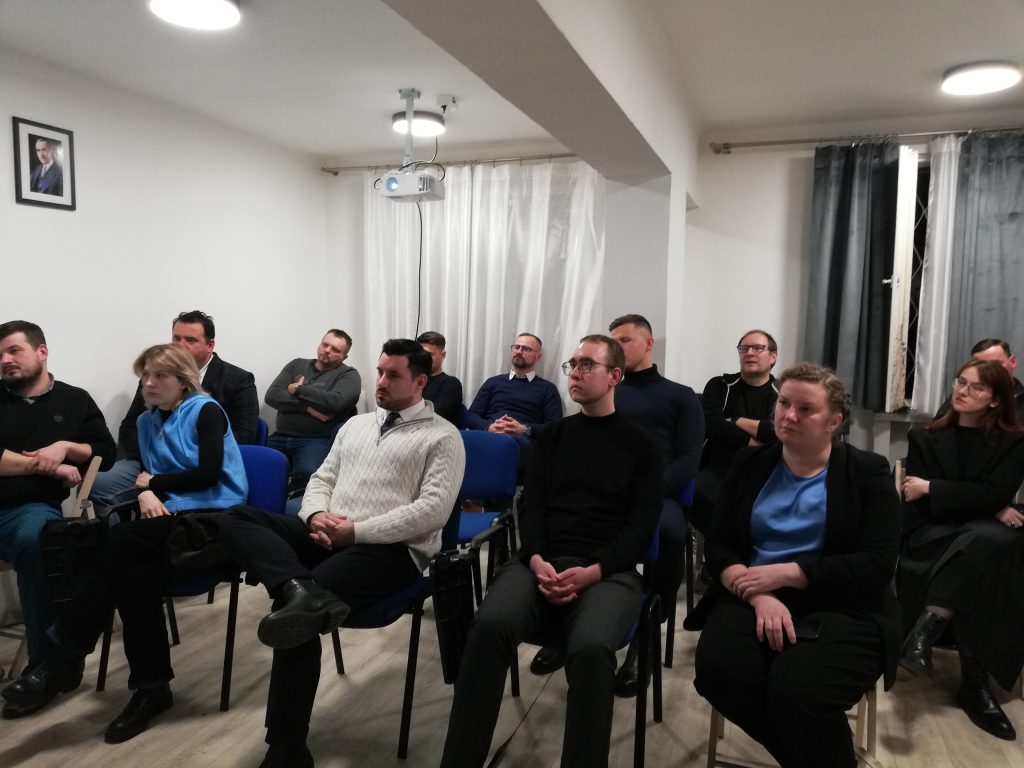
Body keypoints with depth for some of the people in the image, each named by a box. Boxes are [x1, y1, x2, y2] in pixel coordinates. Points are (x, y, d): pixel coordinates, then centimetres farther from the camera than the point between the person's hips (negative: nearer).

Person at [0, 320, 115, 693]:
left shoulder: (75, 400, 15)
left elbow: (106, 453, 11)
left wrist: (65, 446, -4)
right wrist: (42, 465, -3)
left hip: (32, 508, -1)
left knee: (33, 540, -35)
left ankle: (44, 664, -24)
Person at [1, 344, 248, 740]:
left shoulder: (206, 411, -3)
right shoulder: (147, 421, 17)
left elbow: (208, 473, -13)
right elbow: (148, 476, 14)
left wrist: (152, 482, -1)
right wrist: (147, 493, -10)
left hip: (215, 518, -5)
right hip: (173, 518, 5)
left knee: (124, 539, -28)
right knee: (136, 577, -27)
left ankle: (62, 654, -17)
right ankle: (151, 688, -17)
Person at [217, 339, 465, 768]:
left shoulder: (442, 437, 0)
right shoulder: (356, 424, 22)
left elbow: (433, 510, -12)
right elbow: (321, 479, 19)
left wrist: (357, 531, -16)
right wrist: (316, 515, -5)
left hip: (391, 548, -7)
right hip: (329, 536, 7)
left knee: (296, 612, -27)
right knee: (237, 519, -11)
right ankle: (301, 591, -38)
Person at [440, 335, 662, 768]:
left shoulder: (639, 444, 11)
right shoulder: (551, 435, 20)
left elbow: (641, 527, 2)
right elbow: (531, 506, 10)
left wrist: (590, 573, -15)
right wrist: (537, 561, -11)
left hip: (609, 571, -2)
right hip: (542, 561, 2)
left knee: (590, 647, -35)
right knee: (490, 625, -29)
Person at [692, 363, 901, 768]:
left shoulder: (868, 472, 4)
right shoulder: (749, 464, 11)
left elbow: (877, 565, -7)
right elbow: (718, 544, 4)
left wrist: (784, 573, -16)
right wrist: (759, 595, -16)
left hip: (842, 608, -3)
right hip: (754, 599, 3)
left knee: (795, 689, -31)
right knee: (718, 670, -26)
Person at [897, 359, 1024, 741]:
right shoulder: (924, 438, 10)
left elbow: (993, 494, -8)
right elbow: (919, 503, -2)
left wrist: (931, 488, -13)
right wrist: (990, 511, -11)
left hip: (985, 537, 1)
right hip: (931, 537, 0)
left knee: (985, 539, -37)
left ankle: (924, 632, -37)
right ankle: (974, 684, -30)